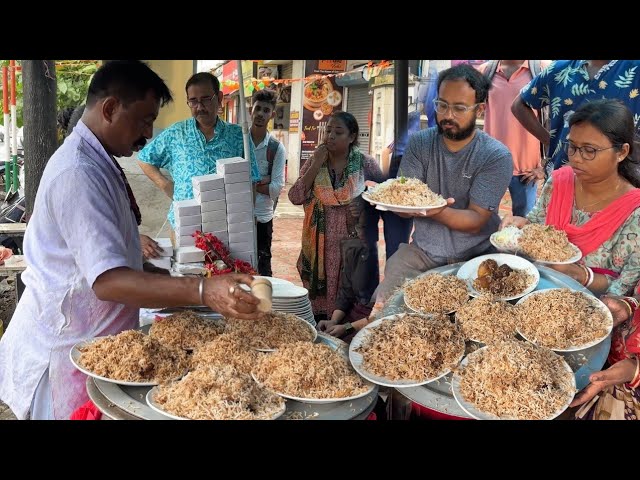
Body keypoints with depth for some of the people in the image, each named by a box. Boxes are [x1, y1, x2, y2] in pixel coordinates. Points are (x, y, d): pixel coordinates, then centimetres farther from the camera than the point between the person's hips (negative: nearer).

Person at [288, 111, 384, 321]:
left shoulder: (364, 163, -4)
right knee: (318, 294, 10)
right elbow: (295, 197, -8)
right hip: (319, 243, 2)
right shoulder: (314, 161, 1)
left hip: (351, 242, -2)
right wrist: (316, 166, -13)